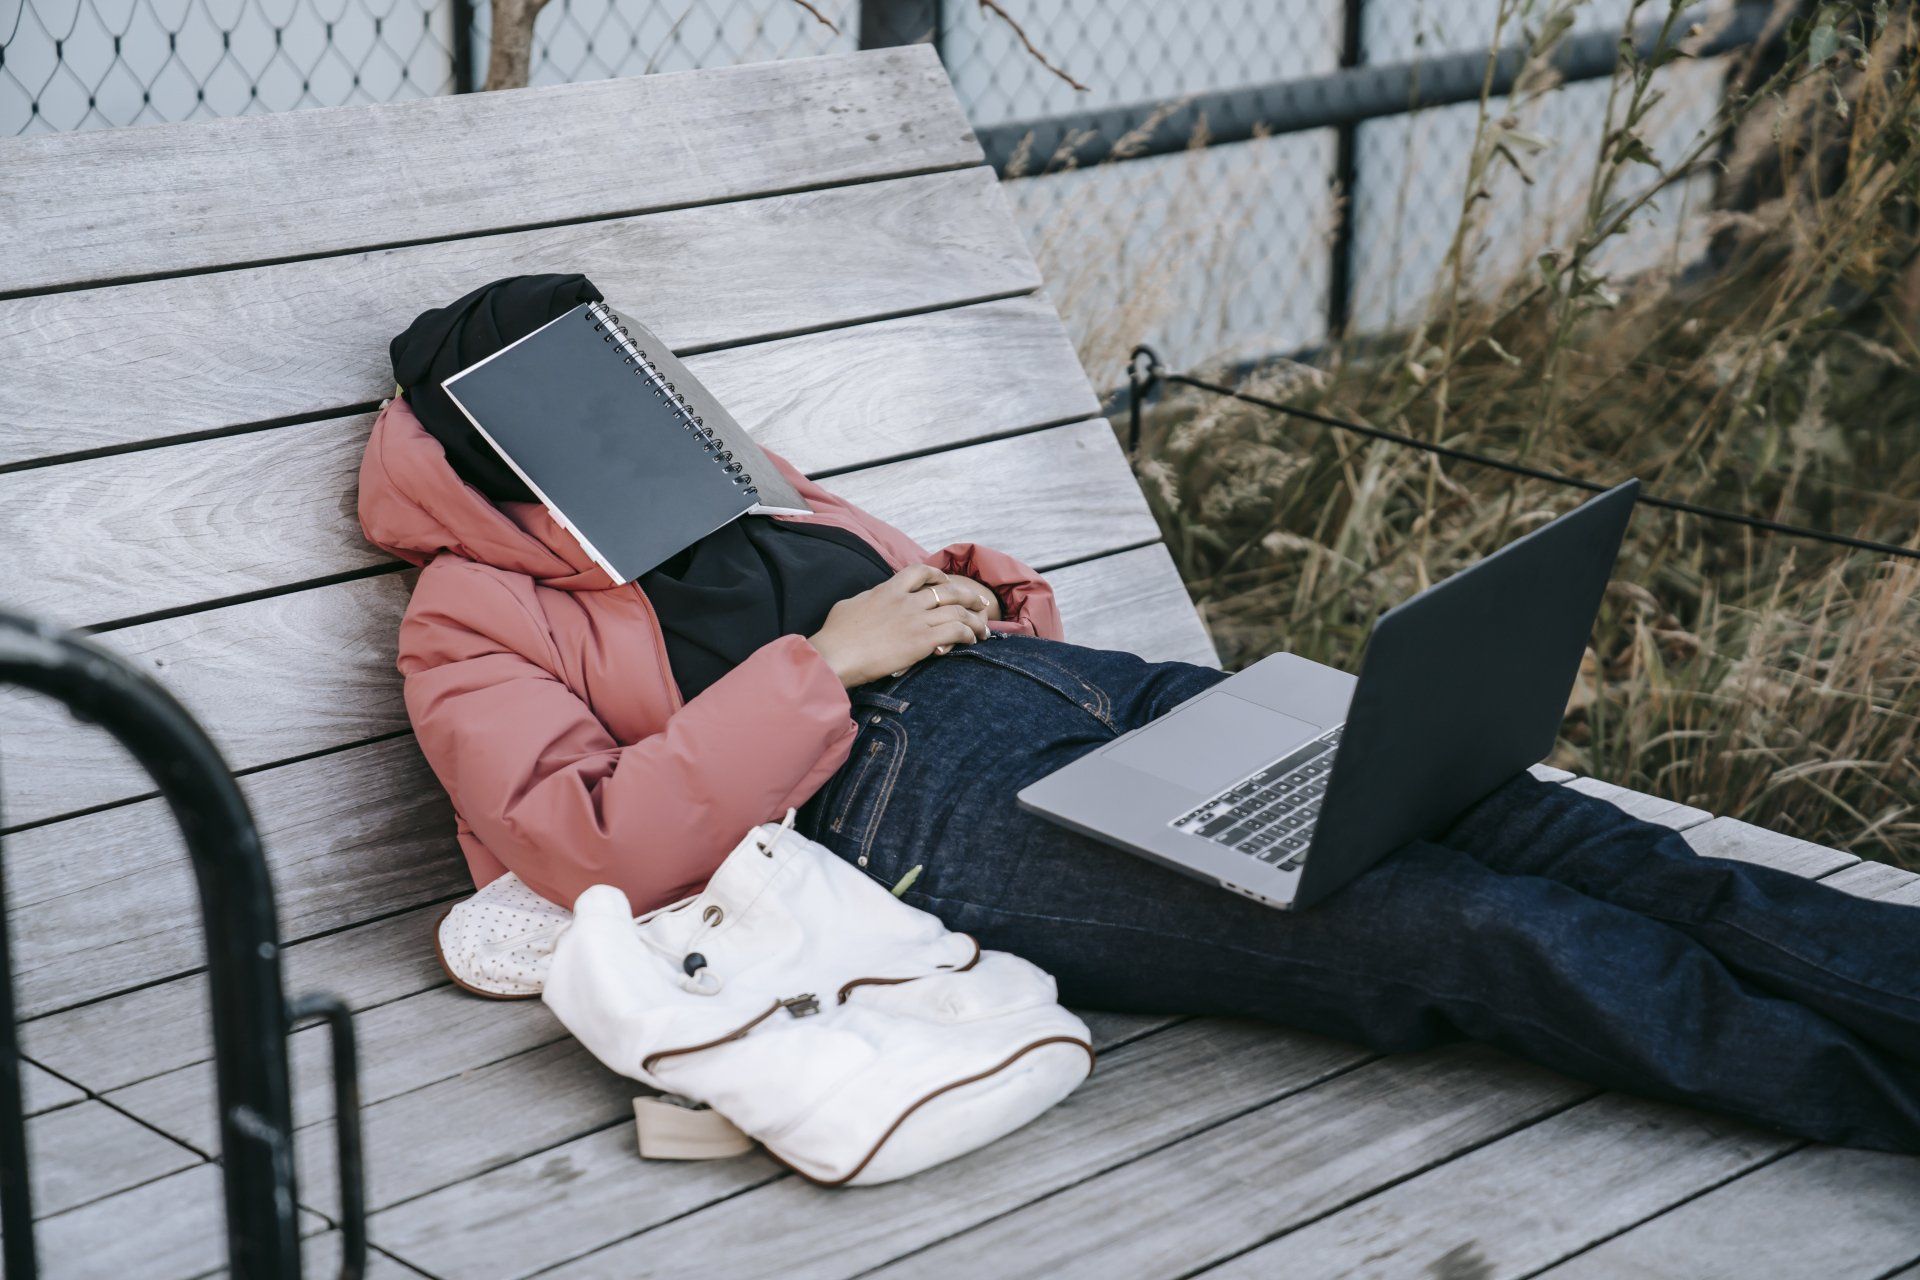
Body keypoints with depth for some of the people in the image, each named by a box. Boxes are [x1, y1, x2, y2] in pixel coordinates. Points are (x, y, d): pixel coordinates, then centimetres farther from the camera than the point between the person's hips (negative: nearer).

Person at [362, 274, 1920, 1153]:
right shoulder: (476, 621, 7)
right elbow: (593, 850, -10)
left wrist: (964, 594, 11)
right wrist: (829, 662, -11)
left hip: (1062, 677, 8)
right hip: (914, 798, -8)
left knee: (1501, 814, -15)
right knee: (1445, 926, -23)